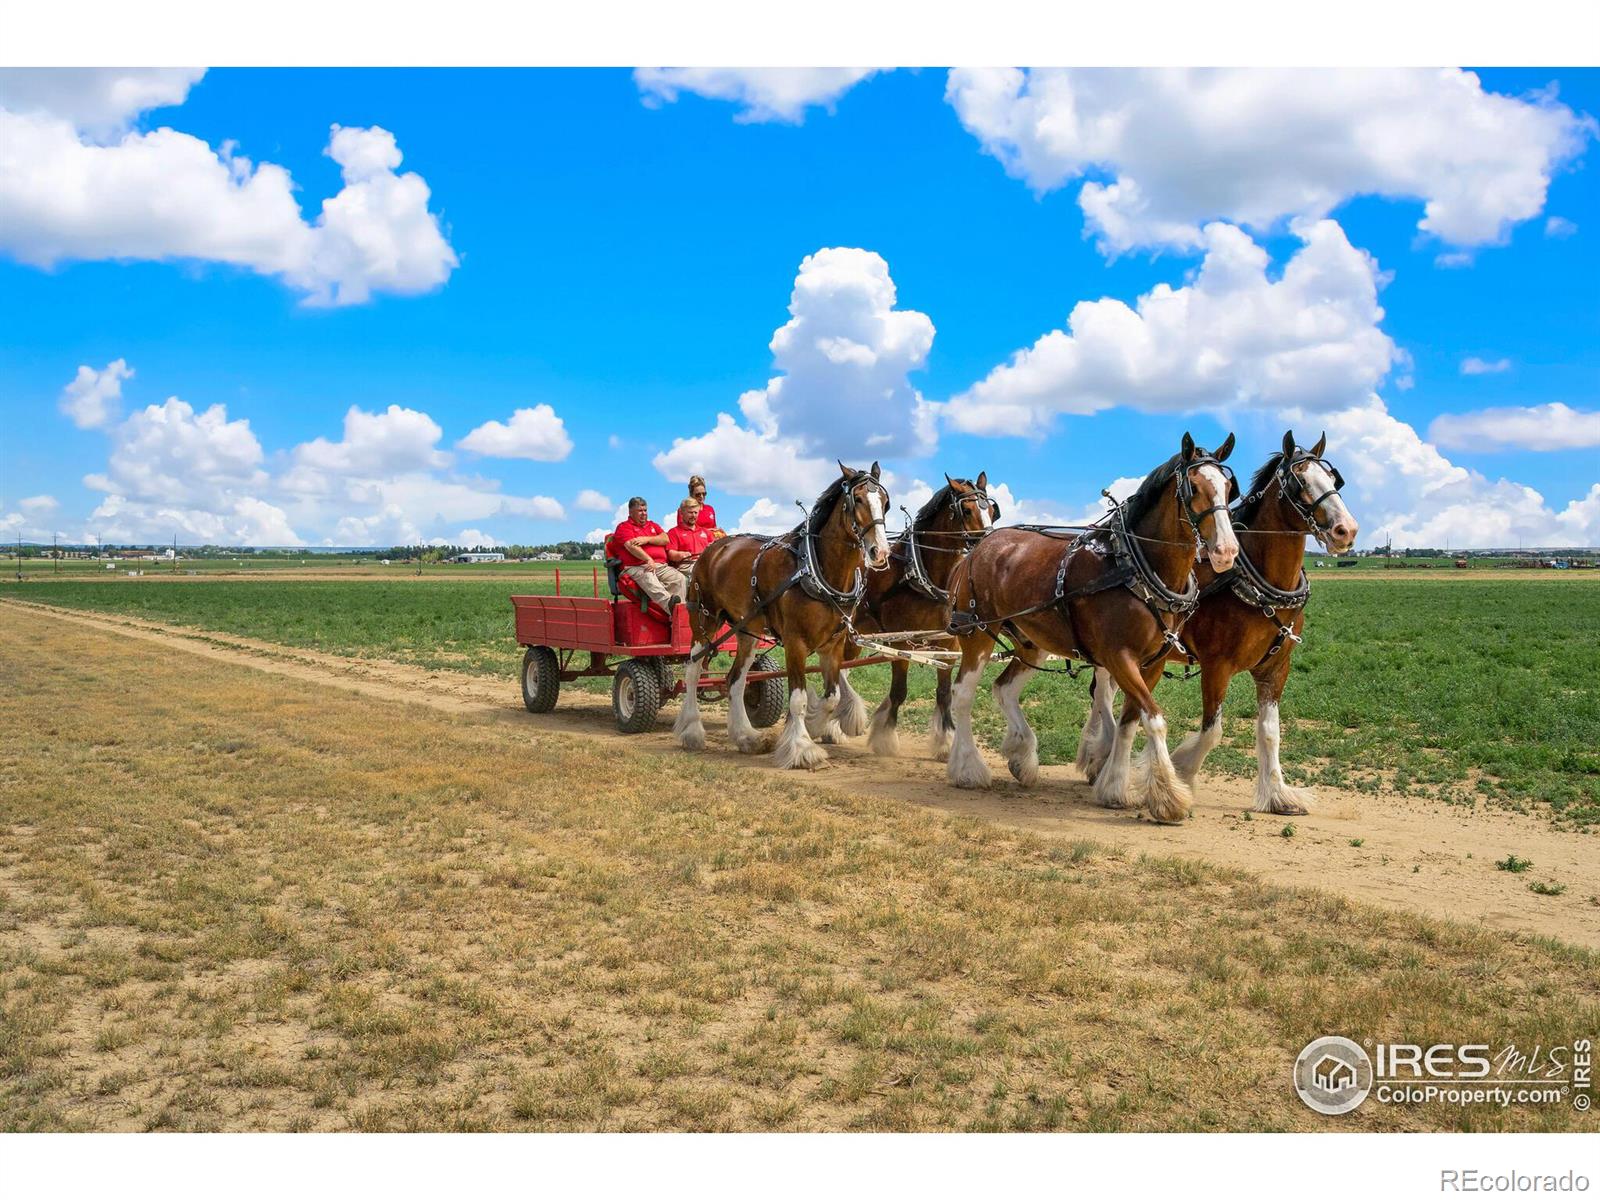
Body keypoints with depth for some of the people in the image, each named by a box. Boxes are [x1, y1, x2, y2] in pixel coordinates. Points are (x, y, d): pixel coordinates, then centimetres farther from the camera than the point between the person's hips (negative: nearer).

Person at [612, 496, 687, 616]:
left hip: (661, 566, 5)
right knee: (648, 578, -40)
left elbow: (665, 539, 11)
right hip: (636, 567, -5)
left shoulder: (653, 525, 29)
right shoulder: (624, 527, 10)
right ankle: (668, 603, -65)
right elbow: (631, 546, -9)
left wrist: (647, 539, -6)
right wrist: (649, 560, -23)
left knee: (680, 578, -23)